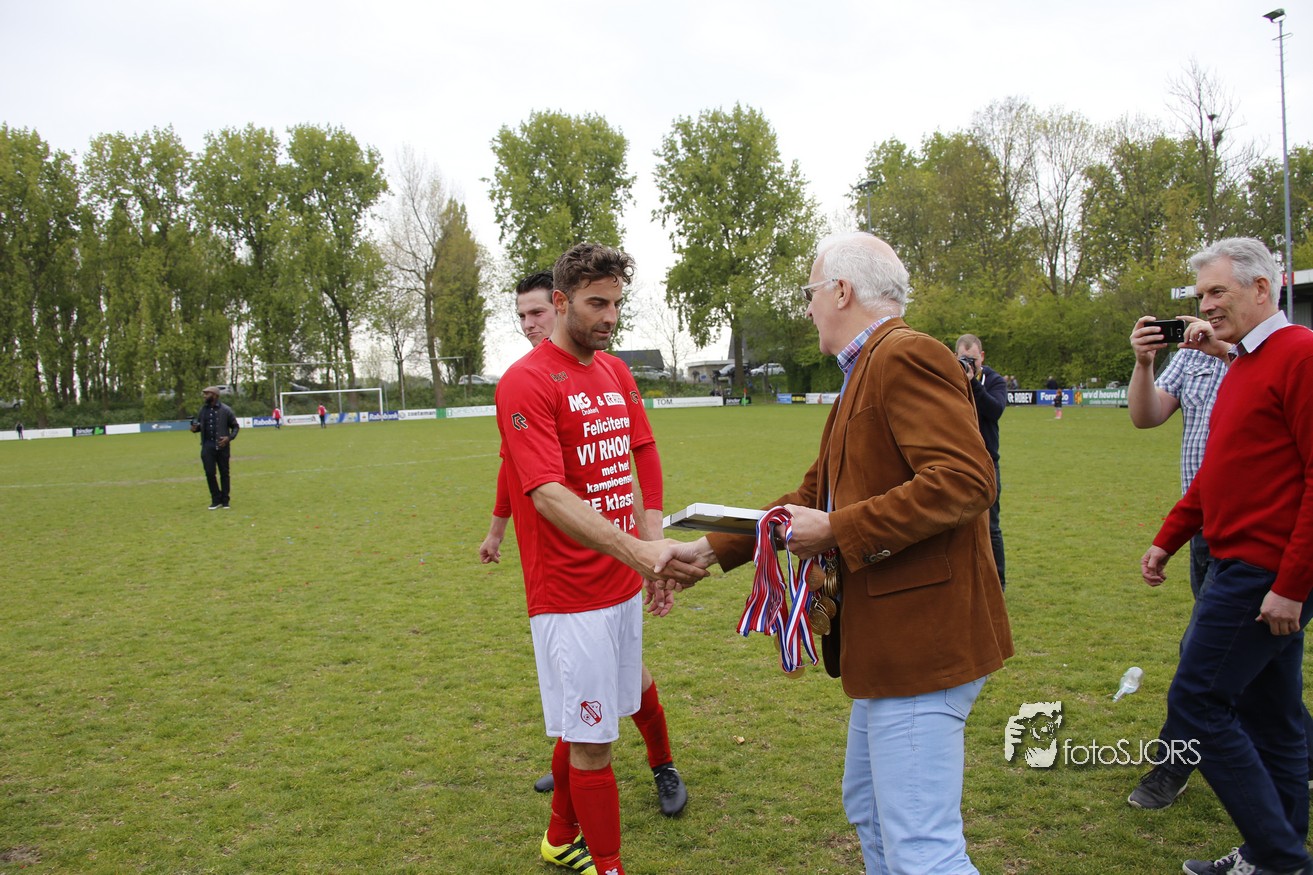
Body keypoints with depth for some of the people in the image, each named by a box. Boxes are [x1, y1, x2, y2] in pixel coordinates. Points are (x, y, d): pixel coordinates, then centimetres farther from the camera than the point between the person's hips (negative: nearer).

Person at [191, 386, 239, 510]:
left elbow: (235, 427, 2)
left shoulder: (225, 410, -3)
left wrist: (229, 438, -15)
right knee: (209, 473, -4)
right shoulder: (203, 409, 9)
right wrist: (195, 428, -4)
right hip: (207, 446, 3)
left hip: (222, 446, -3)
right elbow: (200, 424, 20)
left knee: (224, 473, 5)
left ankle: (225, 501, 15)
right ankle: (216, 499, 8)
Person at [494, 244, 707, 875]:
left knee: (580, 727, 19)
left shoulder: (610, 374, 12)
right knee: (591, 741, 2)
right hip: (571, 598, -7)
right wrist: (638, 552, -35)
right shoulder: (526, 383, -14)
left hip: (622, 587, 8)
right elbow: (547, 495, -24)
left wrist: (653, 562, 16)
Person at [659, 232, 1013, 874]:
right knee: (868, 809, 23)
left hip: (920, 639, -11)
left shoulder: (906, 356, -15)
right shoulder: (864, 373, 19)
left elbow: (964, 481, -26)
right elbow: (815, 494, 19)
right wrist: (711, 548, 15)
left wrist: (837, 531, -23)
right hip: (884, 638, 11)